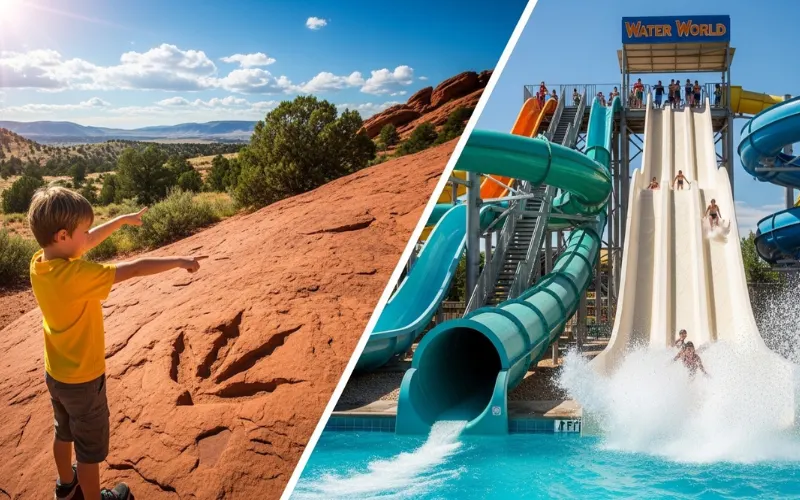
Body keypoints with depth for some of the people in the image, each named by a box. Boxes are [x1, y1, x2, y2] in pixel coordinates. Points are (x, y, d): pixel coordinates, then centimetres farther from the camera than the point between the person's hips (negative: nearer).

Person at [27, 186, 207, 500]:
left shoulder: (39, 263, -10)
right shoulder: (76, 275, -34)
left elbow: (86, 243, 5)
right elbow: (135, 269, -29)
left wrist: (122, 220, 13)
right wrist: (179, 261, -18)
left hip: (55, 373, 8)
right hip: (83, 379, -8)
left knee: (65, 433, 29)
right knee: (90, 448, 13)